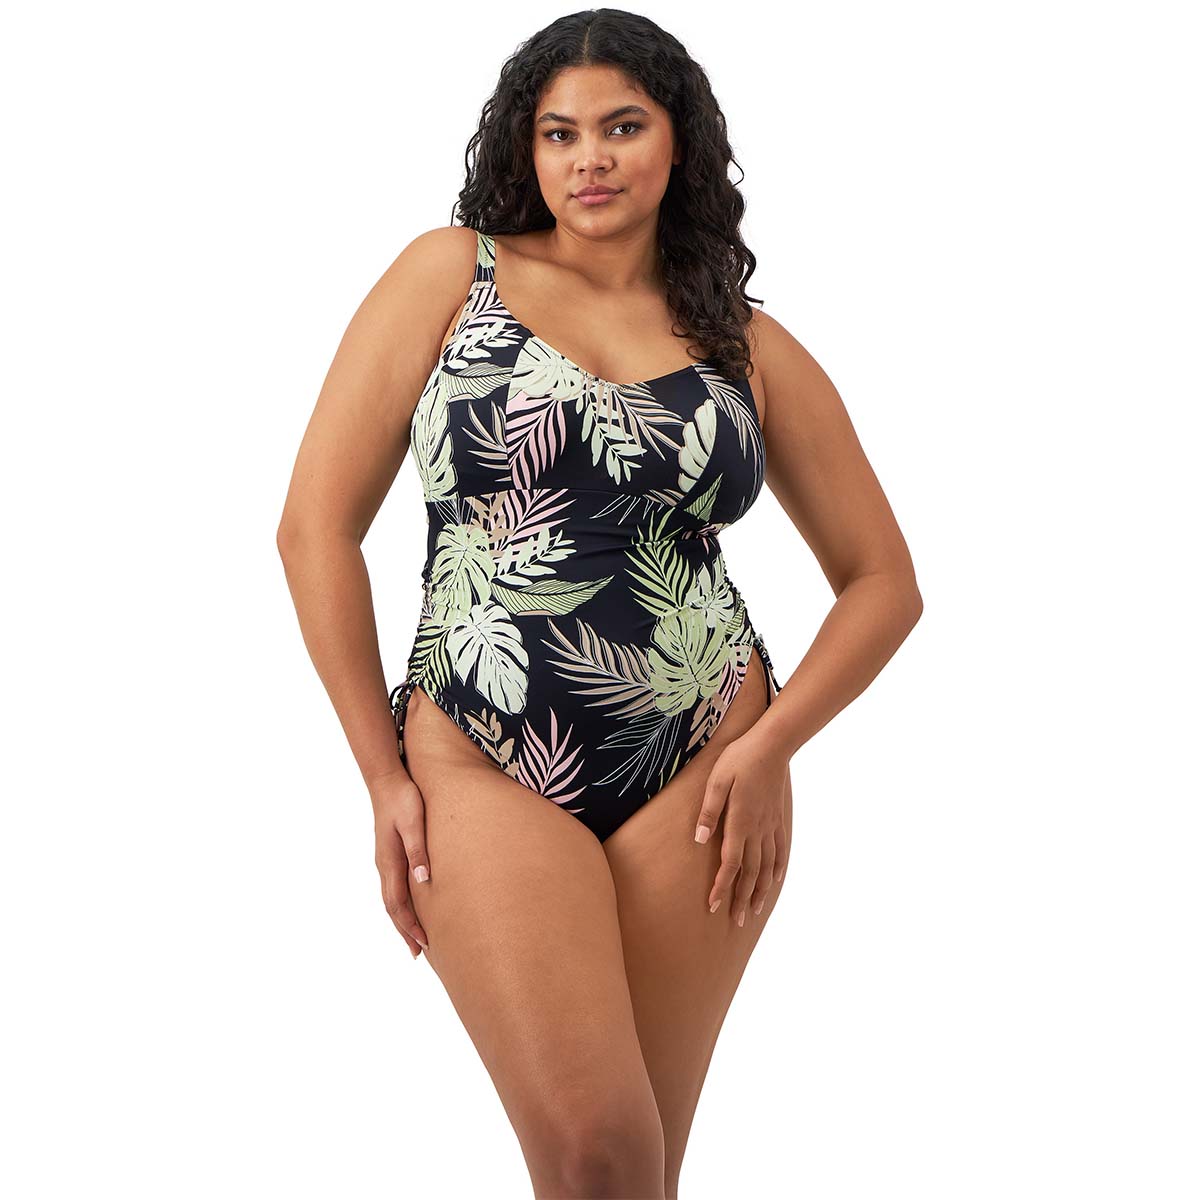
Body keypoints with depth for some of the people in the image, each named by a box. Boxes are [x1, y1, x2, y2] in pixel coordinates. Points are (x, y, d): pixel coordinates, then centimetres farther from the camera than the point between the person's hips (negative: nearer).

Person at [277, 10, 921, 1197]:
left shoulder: (752, 348, 9)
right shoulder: (451, 275, 4)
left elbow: (883, 580, 15)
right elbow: (318, 527, 1)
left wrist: (771, 745, 0)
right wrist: (384, 776, -1)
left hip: (701, 777, 2)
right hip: (484, 768, -2)